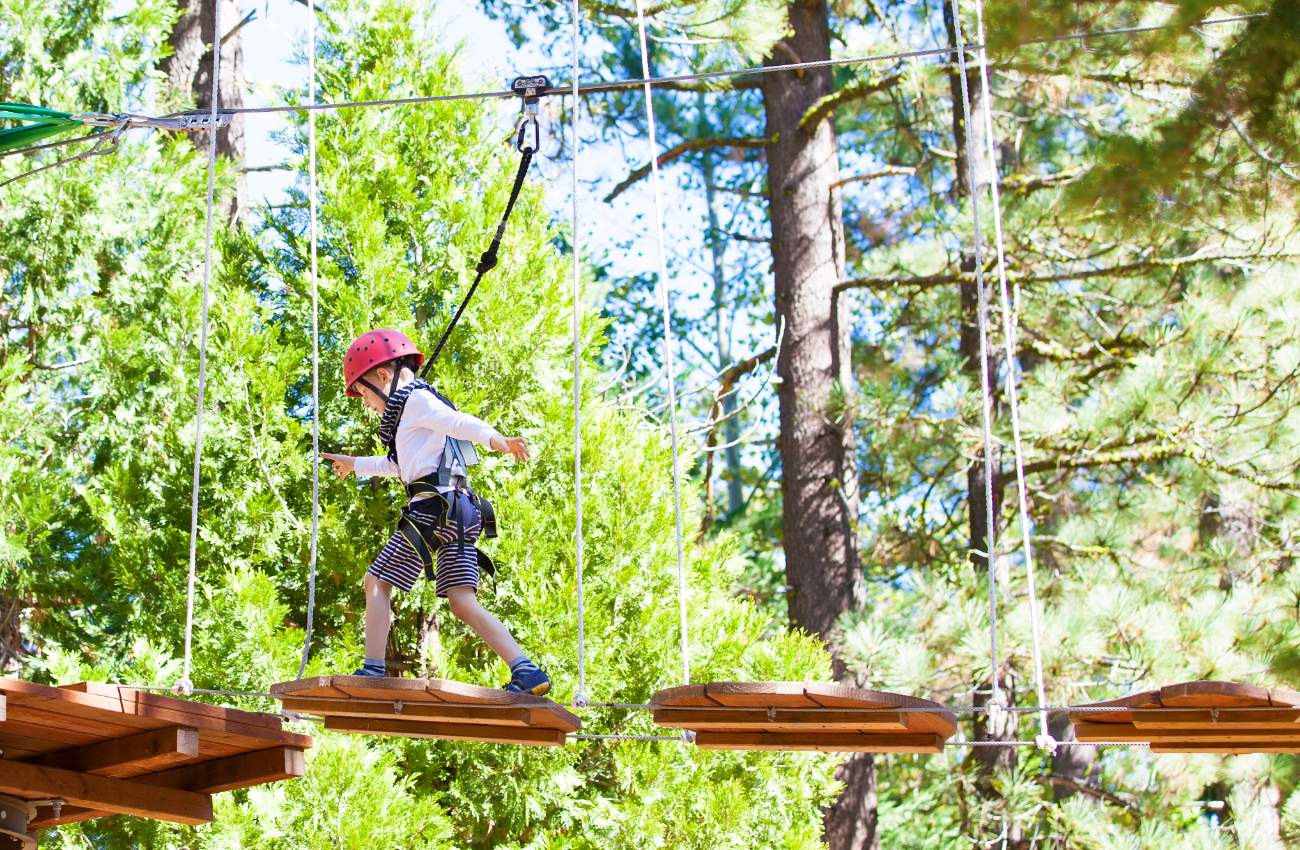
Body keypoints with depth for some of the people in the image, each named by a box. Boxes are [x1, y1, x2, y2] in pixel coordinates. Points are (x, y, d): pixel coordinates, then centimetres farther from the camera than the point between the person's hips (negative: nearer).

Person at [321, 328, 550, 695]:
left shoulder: (415, 398, 0)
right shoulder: (415, 409, 29)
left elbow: (457, 421, -21)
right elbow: (399, 465, 46)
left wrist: (496, 438, -38)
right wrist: (356, 465, 59)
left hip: (433, 504, -9)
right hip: (458, 510, 9)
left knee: (377, 583, -1)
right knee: (464, 604, 2)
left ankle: (373, 669, -9)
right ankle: (527, 671, -9)